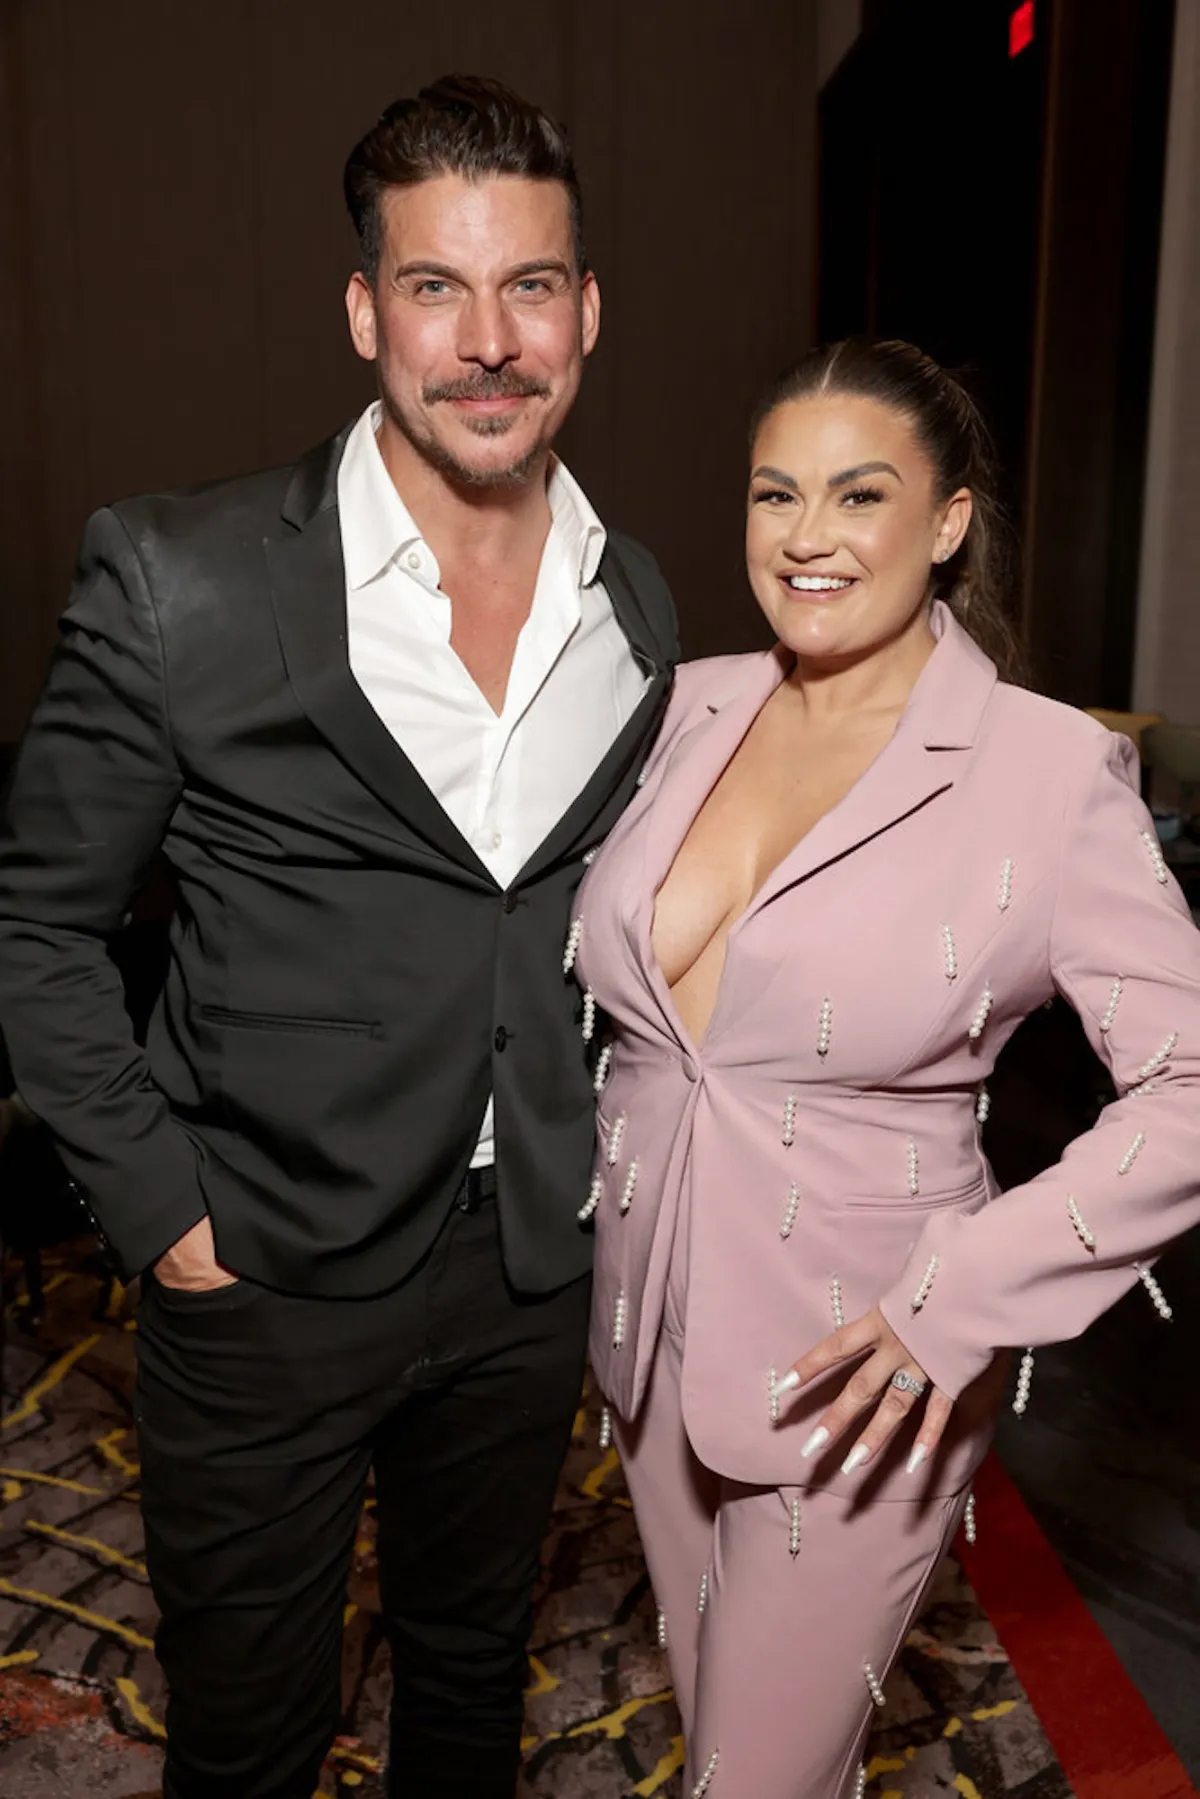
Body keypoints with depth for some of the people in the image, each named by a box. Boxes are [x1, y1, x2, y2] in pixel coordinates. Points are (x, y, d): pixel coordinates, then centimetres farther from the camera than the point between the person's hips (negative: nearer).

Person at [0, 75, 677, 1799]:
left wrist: (600, 1165, 7)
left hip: (535, 1265, 4)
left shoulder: (638, 605, -1)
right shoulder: (182, 584, -16)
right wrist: (158, 1209, -11)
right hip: (268, 1276, -3)